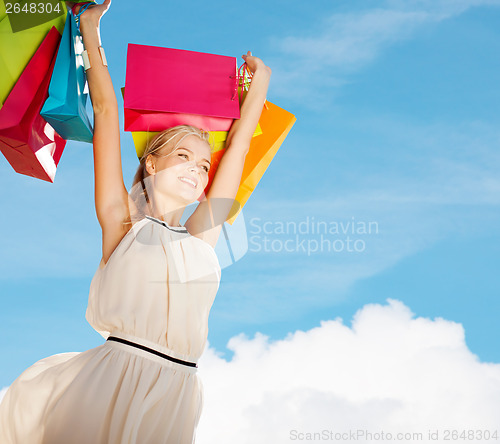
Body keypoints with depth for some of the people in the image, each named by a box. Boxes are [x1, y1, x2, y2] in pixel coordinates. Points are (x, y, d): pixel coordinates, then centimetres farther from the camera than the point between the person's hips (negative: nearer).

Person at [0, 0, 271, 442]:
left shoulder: (202, 236, 14)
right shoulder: (122, 220, 6)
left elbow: (239, 142, 22)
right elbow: (107, 112, 8)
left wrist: (260, 80, 30)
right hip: (106, 384, -3)